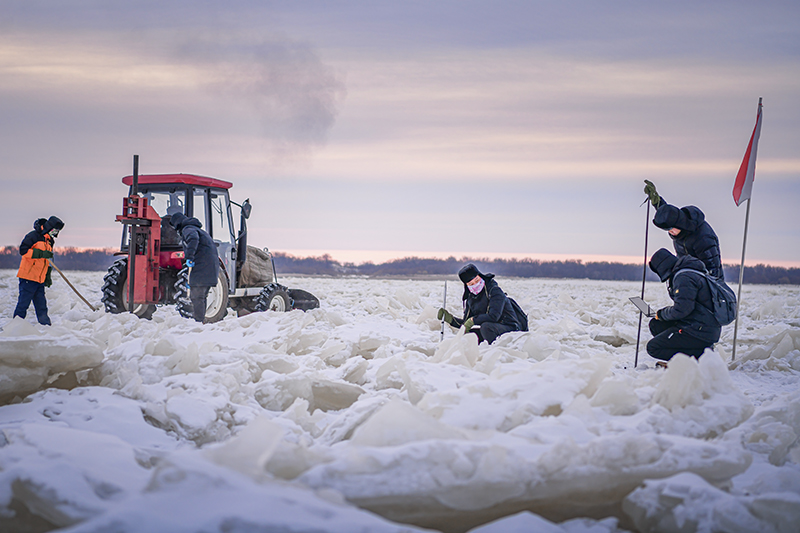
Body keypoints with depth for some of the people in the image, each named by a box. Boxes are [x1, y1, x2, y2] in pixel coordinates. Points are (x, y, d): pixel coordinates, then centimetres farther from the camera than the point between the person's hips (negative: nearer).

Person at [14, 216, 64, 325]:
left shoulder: (49, 241, 20)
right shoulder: (34, 236, -6)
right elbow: (23, 250, -18)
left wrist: (48, 276, 21)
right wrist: (42, 253, -24)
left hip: (40, 279, 8)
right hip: (28, 277, -8)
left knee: (42, 306, 6)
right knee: (23, 303, -5)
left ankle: (46, 325, 8)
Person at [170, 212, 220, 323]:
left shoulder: (187, 229, -4)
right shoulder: (197, 229, 27)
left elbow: (193, 239, -30)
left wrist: (189, 257, -32)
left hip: (201, 268, -10)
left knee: (196, 297, -8)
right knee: (201, 297, 17)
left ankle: (199, 321, -10)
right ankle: (201, 320, 23)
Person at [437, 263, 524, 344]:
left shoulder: (495, 291, -14)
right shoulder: (470, 298, 8)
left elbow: (493, 316, -26)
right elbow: (466, 324, 12)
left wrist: (473, 320, -19)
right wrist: (451, 319, -1)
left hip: (511, 328, -8)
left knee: (486, 326, -33)